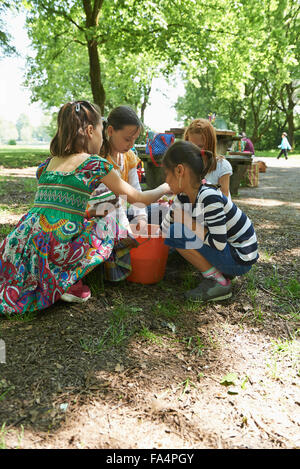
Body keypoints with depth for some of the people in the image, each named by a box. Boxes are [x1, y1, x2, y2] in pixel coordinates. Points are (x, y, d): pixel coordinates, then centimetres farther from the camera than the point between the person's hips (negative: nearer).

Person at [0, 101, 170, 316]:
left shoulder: (46, 165, 17)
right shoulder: (96, 164, 0)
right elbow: (137, 198, 10)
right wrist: (165, 188, 29)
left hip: (23, 240, 6)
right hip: (57, 246, -6)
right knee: (108, 224, 15)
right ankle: (69, 282, 5)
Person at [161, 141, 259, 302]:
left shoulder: (208, 197, -25)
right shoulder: (184, 197, 0)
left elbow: (219, 244, -26)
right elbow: (165, 226, 11)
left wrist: (188, 223, -18)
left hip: (240, 259, -9)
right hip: (227, 251, 9)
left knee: (175, 234, -17)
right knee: (173, 230, 15)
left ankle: (218, 282, -6)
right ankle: (221, 271, 12)